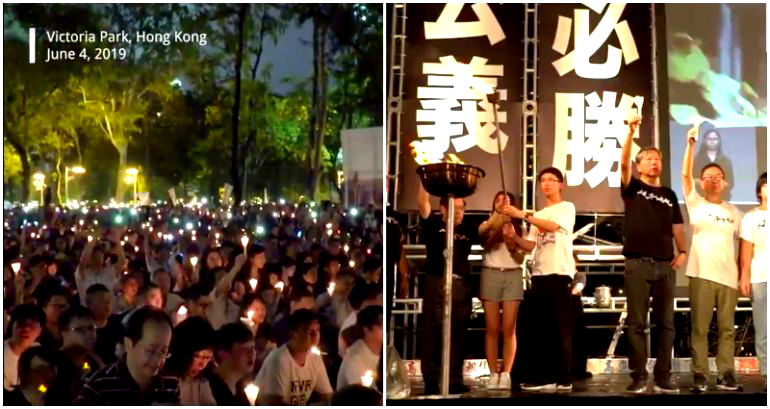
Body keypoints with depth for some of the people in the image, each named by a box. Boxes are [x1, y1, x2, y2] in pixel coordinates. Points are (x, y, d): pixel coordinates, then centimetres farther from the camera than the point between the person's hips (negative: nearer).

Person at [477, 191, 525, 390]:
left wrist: (511, 242, -10)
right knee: (492, 329, -3)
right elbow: (481, 233, -16)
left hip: (512, 276, 1)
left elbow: (521, 258, 7)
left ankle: (506, 374, -5)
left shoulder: (518, 228, 11)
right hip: (491, 274, 0)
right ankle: (493, 374, -3)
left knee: (509, 329, -4)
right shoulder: (487, 226, 9)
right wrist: (497, 214, -24)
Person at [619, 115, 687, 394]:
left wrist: (682, 251, -2)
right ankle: (638, 377, -2)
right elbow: (623, 164, -10)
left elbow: (676, 226, 16)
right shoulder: (633, 188, 7)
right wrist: (631, 133, -22)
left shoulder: (669, 195, 18)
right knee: (636, 322, -4)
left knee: (665, 323, 2)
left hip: (665, 265, 3)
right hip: (638, 263, -3)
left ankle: (663, 377, 5)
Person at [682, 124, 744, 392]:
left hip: (728, 276, 3)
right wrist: (691, 144, -14)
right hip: (702, 274, -3)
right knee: (700, 328, -2)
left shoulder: (734, 212, 15)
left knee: (727, 328, 4)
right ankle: (700, 375, 0)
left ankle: (726, 375, 7)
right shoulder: (696, 204, 6)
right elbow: (685, 175, -5)